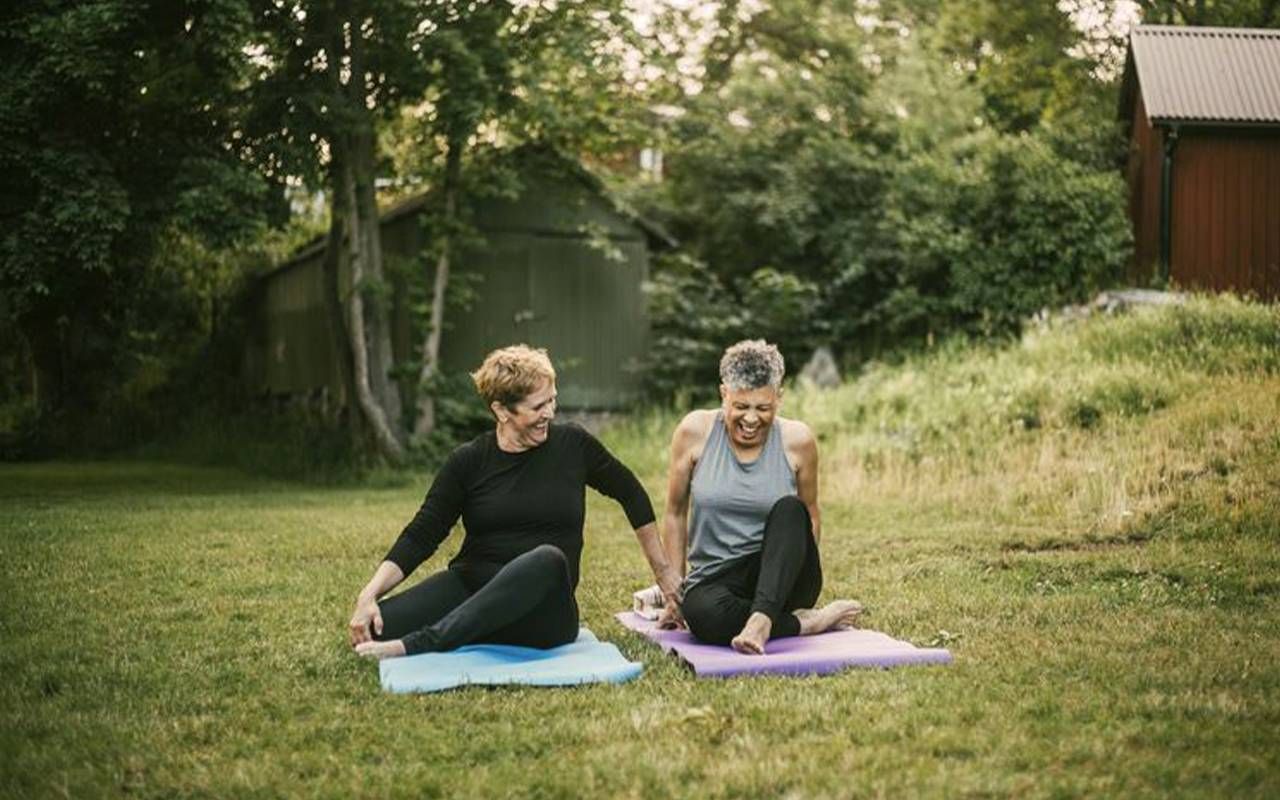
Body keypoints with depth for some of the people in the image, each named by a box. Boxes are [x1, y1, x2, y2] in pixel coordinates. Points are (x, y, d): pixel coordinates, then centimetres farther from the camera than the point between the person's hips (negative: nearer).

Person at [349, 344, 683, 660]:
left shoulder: (572, 446, 2)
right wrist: (369, 594, -15)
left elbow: (631, 494, 16)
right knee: (377, 625, -28)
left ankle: (415, 646, -39)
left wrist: (663, 570, 21)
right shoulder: (468, 462, 1)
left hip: (540, 611, 0)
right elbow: (420, 536, 0)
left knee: (547, 559, -38)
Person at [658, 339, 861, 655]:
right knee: (703, 613, -37)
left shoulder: (797, 440, -4)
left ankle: (761, 619, -40)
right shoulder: (696, 431, -5)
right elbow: (675, 513, 4)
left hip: (781, 580, 1)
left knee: (789, 509, -30)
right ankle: (808, 622, -17)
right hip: (714, 579, 0)